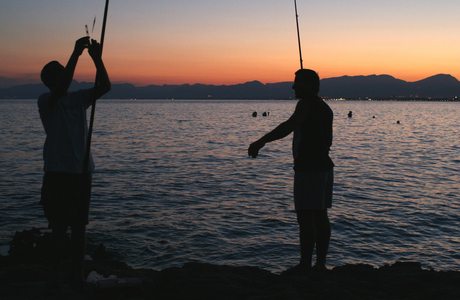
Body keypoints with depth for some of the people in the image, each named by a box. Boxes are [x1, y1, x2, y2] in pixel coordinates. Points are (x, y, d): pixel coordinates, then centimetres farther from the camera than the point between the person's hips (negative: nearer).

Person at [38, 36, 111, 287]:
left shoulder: (78, 98, 12)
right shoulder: (45, 100, -3)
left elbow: (104, 86, 2)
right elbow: (60, 89, -24)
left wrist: (97, 58, -11)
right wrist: (76, 54, -26)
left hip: (82, 171, 5)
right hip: (57, 172, -5)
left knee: (80, 226, 8)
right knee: (59, 226, -2)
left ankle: (78, 277, 18)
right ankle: (57, 278, 7)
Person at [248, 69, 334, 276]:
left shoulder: (306, 104, -11)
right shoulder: (325, 107, 18)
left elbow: (288, 126, -27)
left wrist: (260, 142, -31)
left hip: (309, 167, -10)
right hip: (324, 165, 10)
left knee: (305, 216, -8)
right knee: (320, 215, 11)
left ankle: (305, 266, -5)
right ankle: (321, 264, 16)